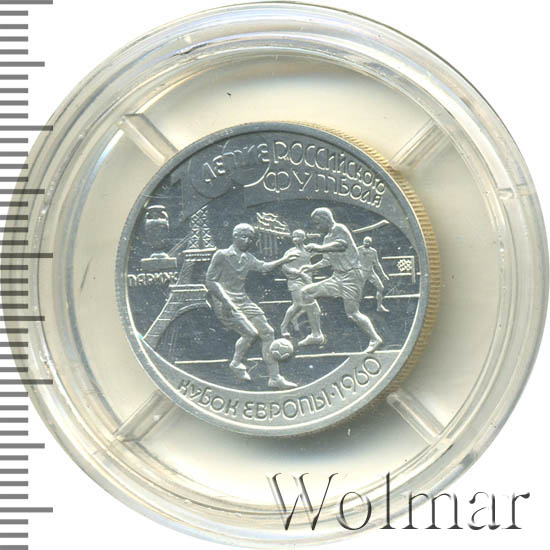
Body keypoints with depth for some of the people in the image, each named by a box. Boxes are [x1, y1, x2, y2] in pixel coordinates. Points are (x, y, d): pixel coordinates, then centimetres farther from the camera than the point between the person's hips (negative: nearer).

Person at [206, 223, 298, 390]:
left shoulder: (248, 258, 15)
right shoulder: (222, 255, -6)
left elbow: (263, 267, 1)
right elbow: (210, 281, -10)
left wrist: (282, 261, -12)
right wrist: (225, 300, -21)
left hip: (243, 301, 8)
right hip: (225, 304, -8)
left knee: (267, 333, 1)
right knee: (250, 333, -20)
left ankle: (275, 377, 5)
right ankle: (236, 364, 8)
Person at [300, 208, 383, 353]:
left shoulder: (339, 229, -10)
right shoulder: (327, 238, 17)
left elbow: (342, 244, -32)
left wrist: (319, 248, -33)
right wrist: (313, 267, 14)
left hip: (350, 276, -9)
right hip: (337, 277, 9)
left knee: (352, 313, -13)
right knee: (306, 293, 4)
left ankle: (375, 339, 2)